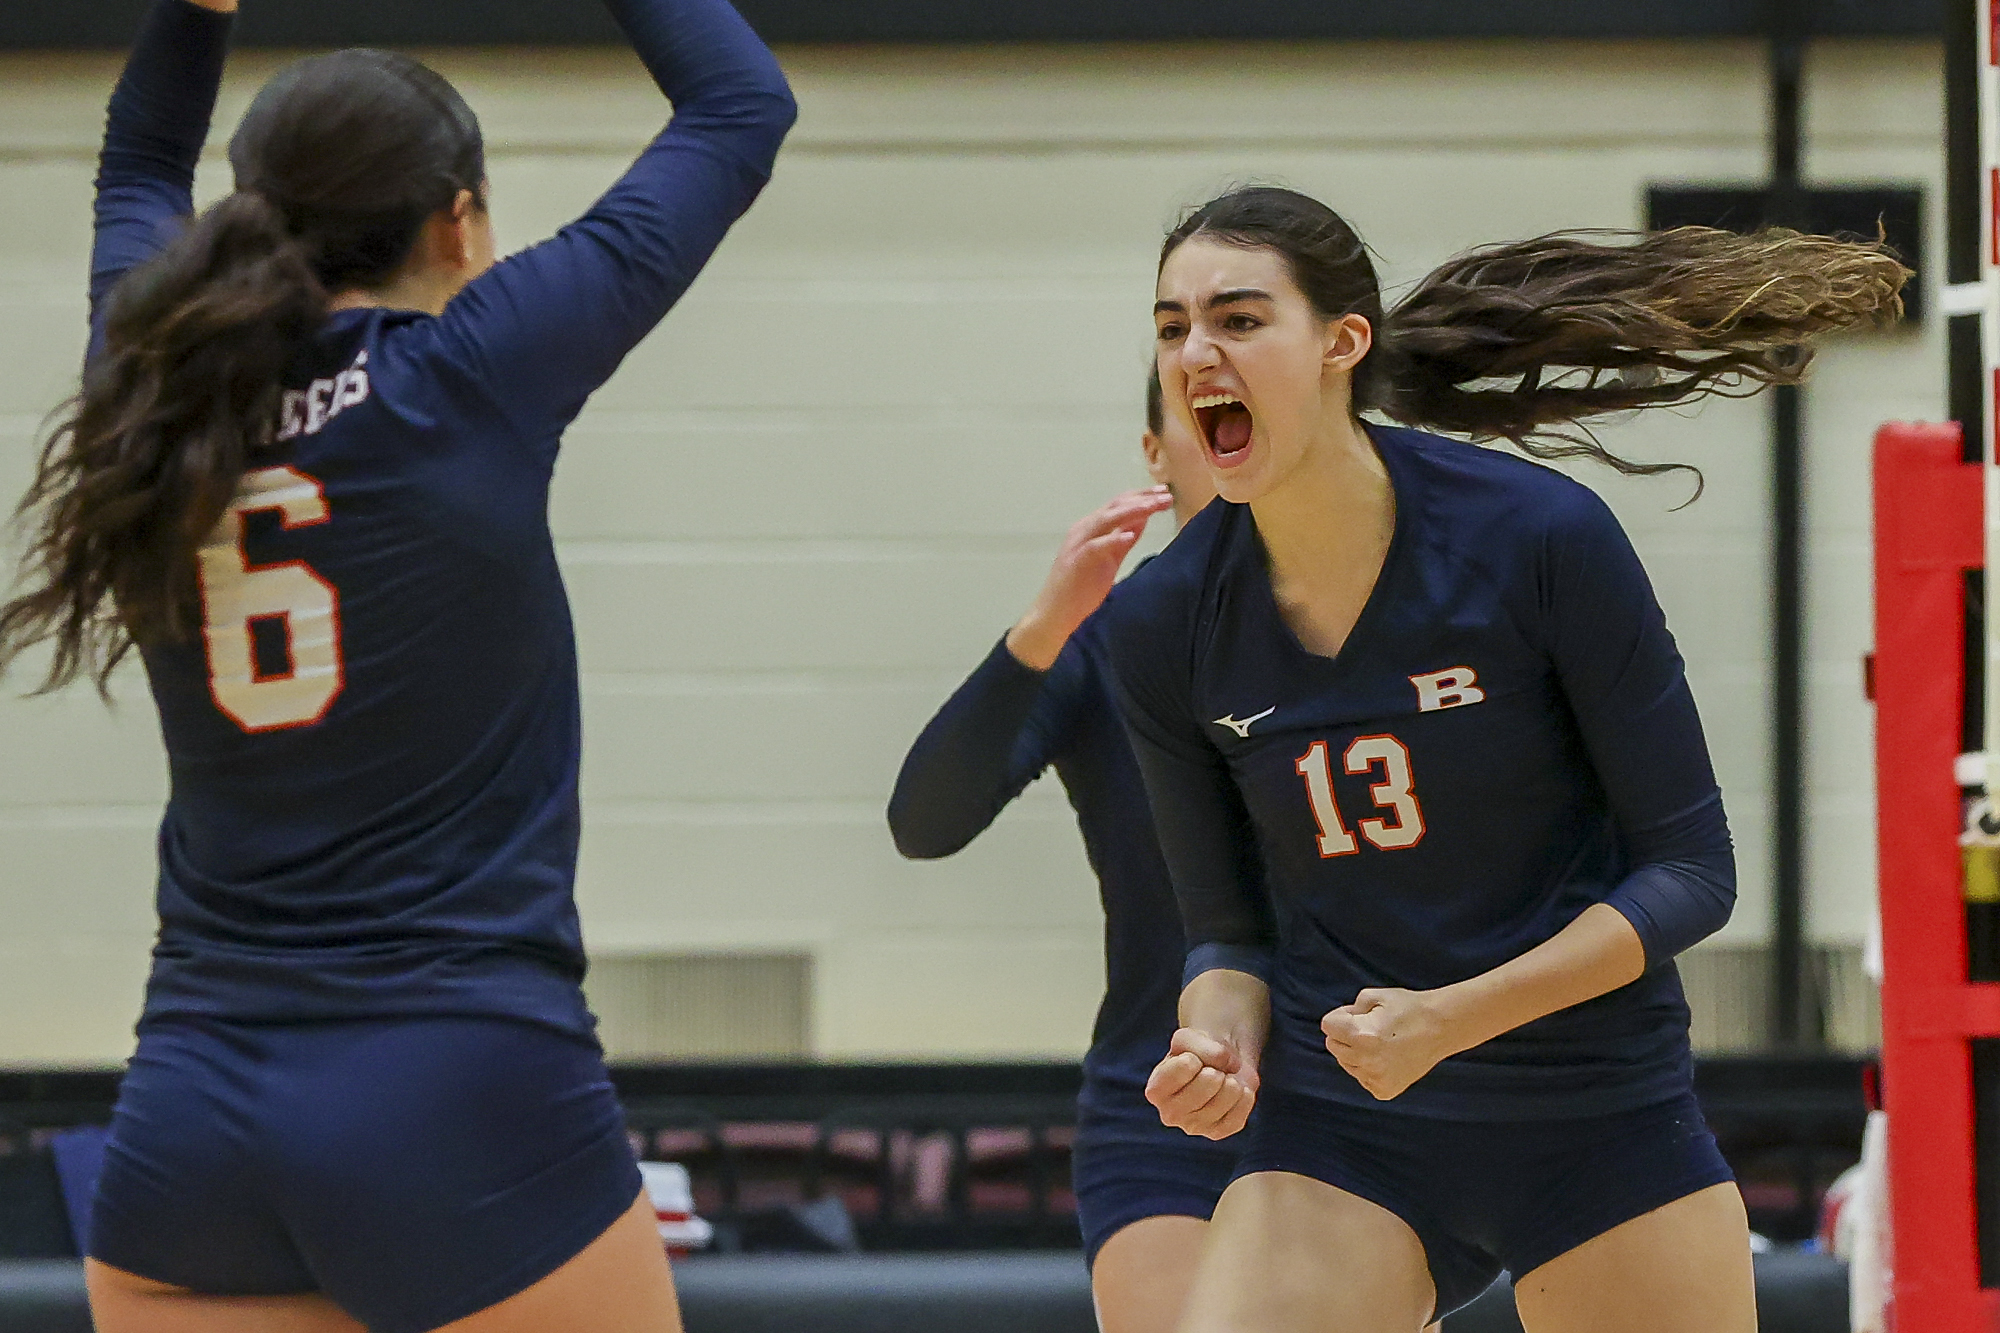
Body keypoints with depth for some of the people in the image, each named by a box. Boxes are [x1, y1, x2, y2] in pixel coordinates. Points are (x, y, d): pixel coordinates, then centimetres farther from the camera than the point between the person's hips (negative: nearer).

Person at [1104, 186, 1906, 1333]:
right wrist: (1220, 1039, -16)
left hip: (1606, 1129, -1)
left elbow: (1693, 869, -10)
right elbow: (1231, 926, 7)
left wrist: (1451, 1018, -20)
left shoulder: (1541, 538, -15)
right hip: (1338, 1141, 2)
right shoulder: (1165, 627, -5)